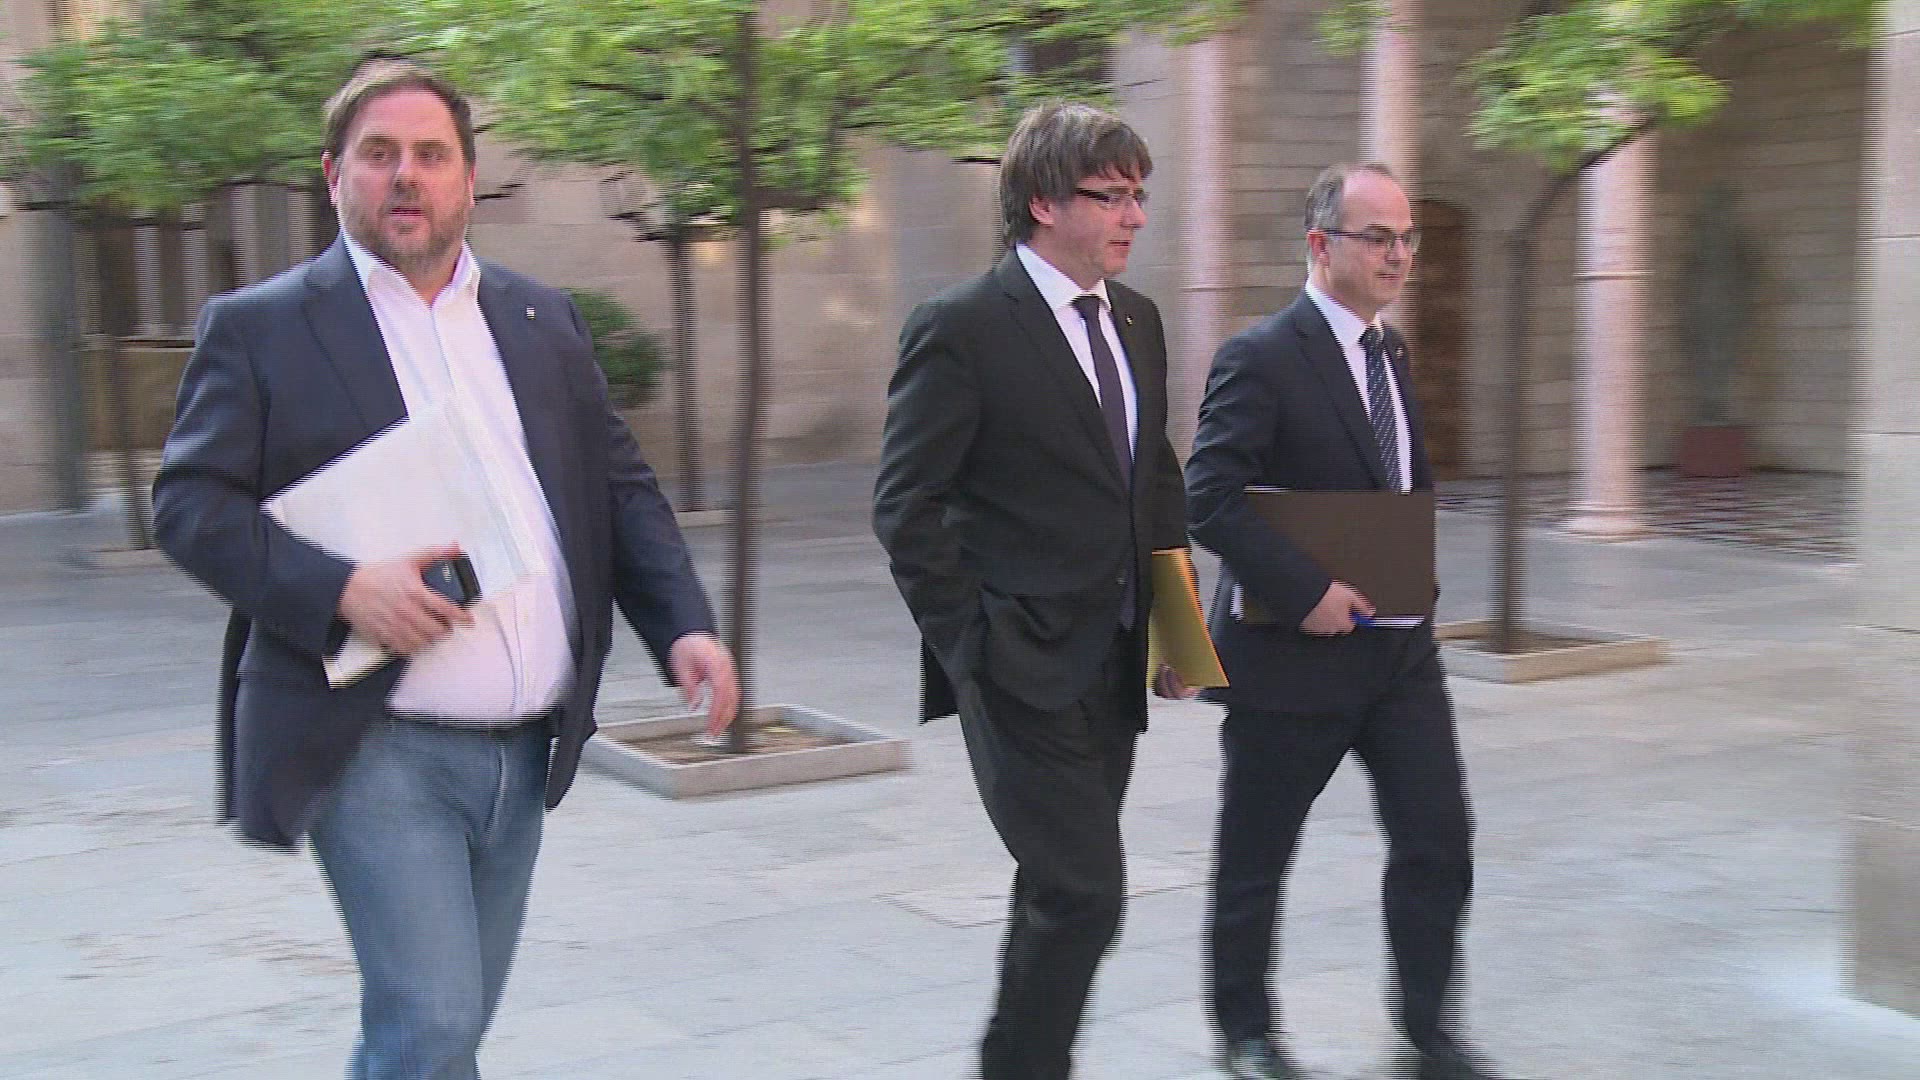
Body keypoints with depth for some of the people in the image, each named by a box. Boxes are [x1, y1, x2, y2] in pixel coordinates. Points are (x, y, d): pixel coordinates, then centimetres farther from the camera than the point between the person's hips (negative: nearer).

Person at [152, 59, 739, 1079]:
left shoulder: (543, 319, 13)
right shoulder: (258, 327, -1)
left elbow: (620, 487, 14)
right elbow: (190, 500, -7)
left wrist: (683, 622, -1)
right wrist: (342, 587, -21)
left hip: (524, 752, 5)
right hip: (375, 751, -5)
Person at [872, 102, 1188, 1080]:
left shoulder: (1135, 319, 11)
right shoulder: (962, 327, -12)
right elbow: (905, 506, -12)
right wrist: (973, 645, -15)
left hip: (1114, 663, 8)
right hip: (1024, 670, -8)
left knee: (1058, 893, 16)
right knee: (1084, 896, -9)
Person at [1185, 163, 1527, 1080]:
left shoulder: (1391, 351, 11)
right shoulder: (1261, 359, -16)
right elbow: (1206, 498, -22)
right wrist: (1305, 591, -24)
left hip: (1398, 647, 7)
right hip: (1292, 653, -7)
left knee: (1438, 838, 4)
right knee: (1255, 858, 9)